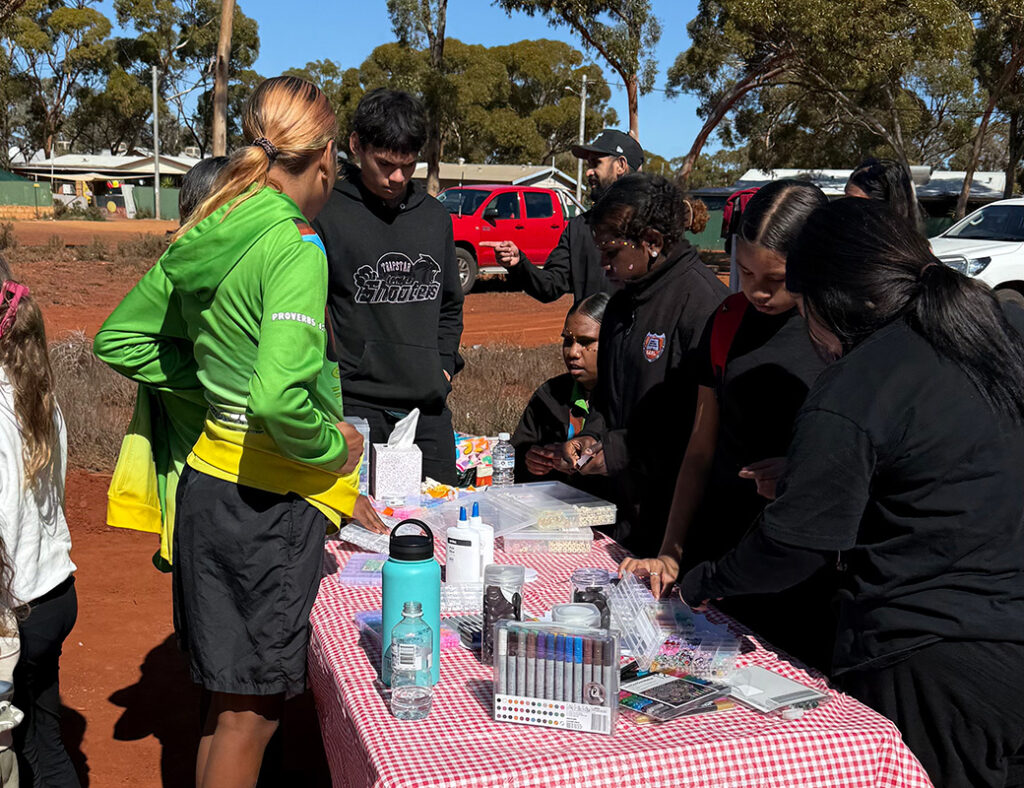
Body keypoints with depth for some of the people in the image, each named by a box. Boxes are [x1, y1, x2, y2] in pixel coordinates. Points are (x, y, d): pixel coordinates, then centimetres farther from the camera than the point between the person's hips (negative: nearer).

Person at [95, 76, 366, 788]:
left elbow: (118, 340, 14)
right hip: (270, 497, -8)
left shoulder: (202, 238, 5)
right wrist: (334, 447, -13)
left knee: (228, 699, 22)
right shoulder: (295, 248, -19)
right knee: (251, 712, 8)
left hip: (207, 481, 8)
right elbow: (278, 399, -31)